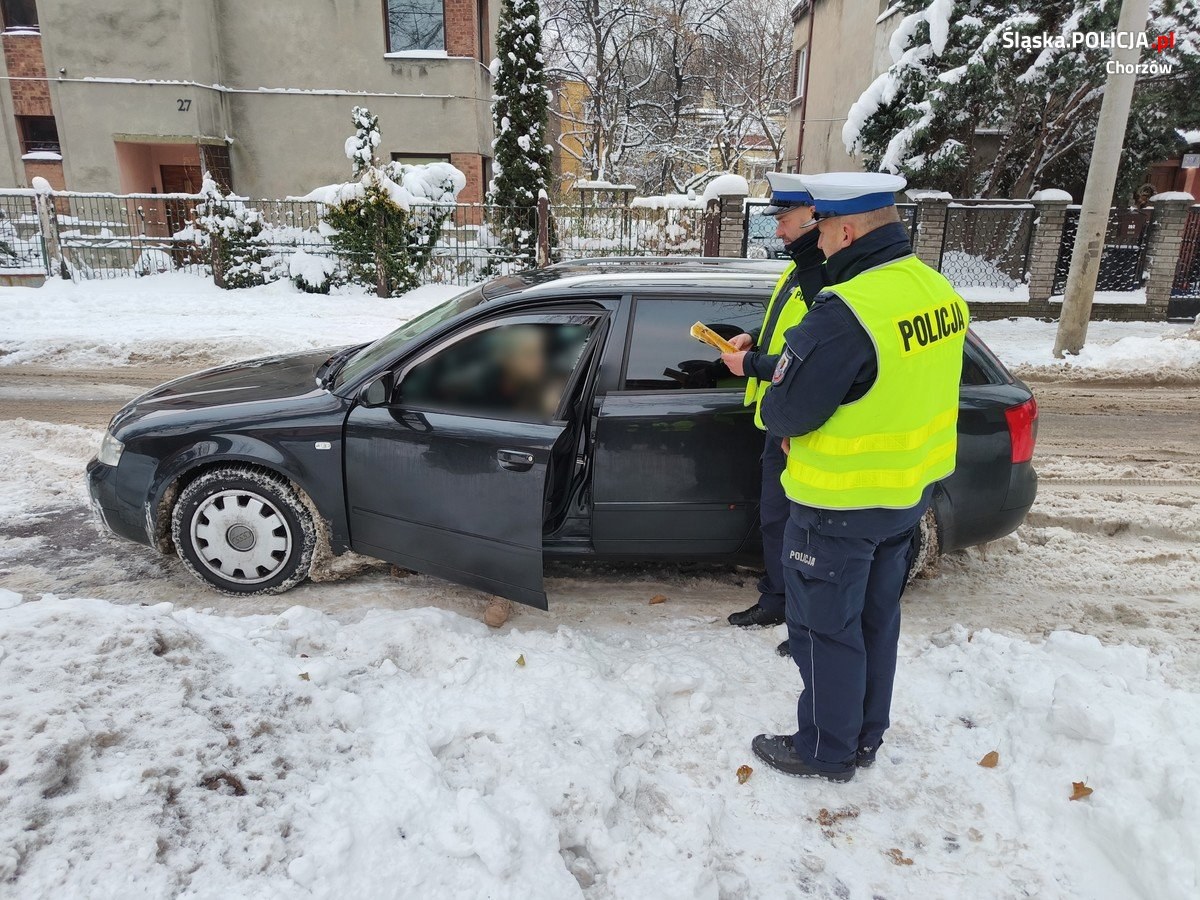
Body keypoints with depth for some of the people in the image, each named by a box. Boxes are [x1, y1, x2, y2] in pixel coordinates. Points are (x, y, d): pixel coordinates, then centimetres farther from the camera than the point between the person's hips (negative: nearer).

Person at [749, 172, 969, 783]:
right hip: (912, 488, 9)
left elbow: (786, 411, -23)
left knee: (825, 628, 10)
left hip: (841, 503, -9)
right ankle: (865, 735, 39)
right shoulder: (939, 292, 1)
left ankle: (827, 751, 28)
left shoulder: (846, 311, -28)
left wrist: (775, 418, 0)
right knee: (876, 618, 22)